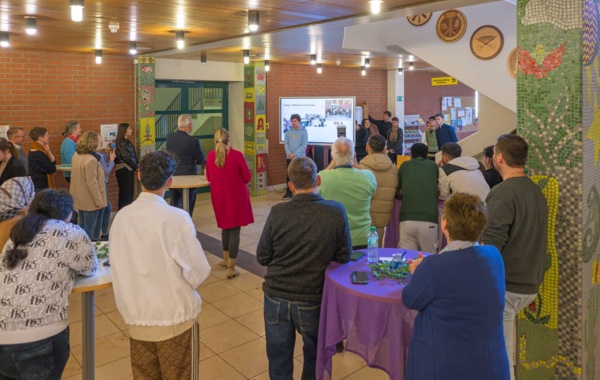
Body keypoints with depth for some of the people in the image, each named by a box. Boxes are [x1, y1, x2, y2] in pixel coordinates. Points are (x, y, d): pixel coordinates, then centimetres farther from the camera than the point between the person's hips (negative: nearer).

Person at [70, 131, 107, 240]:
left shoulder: (77, 155, 4)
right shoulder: (91, 160, -25)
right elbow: (92, 183, -24)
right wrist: (99, 200, -18)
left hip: (80, 199, 9)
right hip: (90, 201, -9)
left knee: (81, 227, 20)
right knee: (89, 229, 3)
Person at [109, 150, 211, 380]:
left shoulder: (121, 216, -7)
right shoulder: (177, 218, -19)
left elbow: (117, 266, 3)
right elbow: (198, 273, -15)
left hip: (136, 319, 4)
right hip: (175, 319, -4)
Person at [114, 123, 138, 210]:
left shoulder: (127, 141, 14)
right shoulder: (120, 143, -12)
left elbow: (133, 155, 10)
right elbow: (126, 157, -15)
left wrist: (137, 165, -3)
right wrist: (136, 167, -8)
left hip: (128, 169, 8)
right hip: (123, 169, -8)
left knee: (129, 191, 12)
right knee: (125, 191, -3)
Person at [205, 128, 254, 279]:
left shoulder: (210, 156, -4)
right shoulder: (237, 155, -15)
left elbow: (209, 178, 6)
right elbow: (248, 178, -8)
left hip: (219, 197, 4)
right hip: (236, 197, -4)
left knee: (225, 227, 23)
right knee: (235, 230, 2)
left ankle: (226, 259, 36)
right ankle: (231, 268, 3)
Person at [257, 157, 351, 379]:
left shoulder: (277, 212, -15)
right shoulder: (336, 211, -15)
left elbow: (262, 258, -4)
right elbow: (344, 257, -4)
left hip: (276, 297, 1)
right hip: (312, 299, 0)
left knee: (278, 359, 18)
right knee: (315, 356, 25)